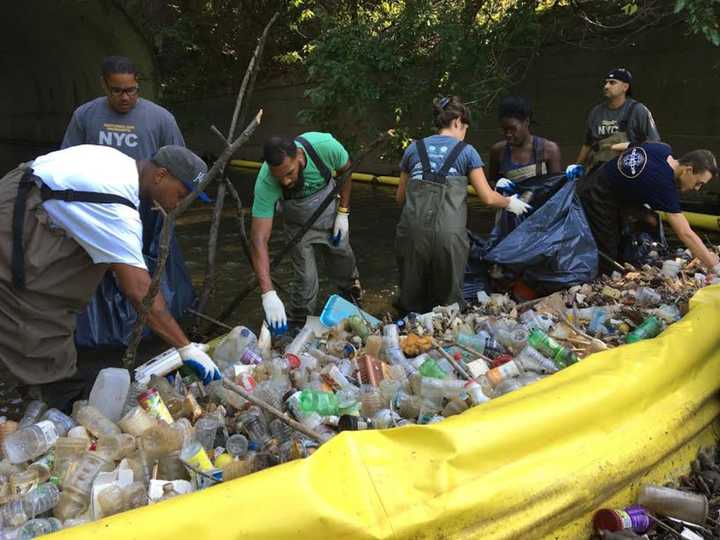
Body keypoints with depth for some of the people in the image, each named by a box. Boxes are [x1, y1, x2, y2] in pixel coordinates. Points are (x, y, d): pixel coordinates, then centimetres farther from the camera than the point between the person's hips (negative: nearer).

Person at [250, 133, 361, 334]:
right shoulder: (265, 183, -39)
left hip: (331, 217, 2)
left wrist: (343, 212, -11)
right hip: (299, 225, -2)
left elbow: (345, 169, -11)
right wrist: (268, 294, -48)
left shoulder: (325, 145, -36)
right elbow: (259, 239, -40)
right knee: (305, 279, -7)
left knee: (343, 259, 20)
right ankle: (297, 326, 19)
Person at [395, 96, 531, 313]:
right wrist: (509, 203, 23)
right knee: (447, 299, 14)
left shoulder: (414, 148, 14)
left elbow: (400, 198, 18)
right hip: (447, 233, -2)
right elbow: (487, 197, 5)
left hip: (412, 229, 3)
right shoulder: (466, 151, 7)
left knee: (411, 299, 15)